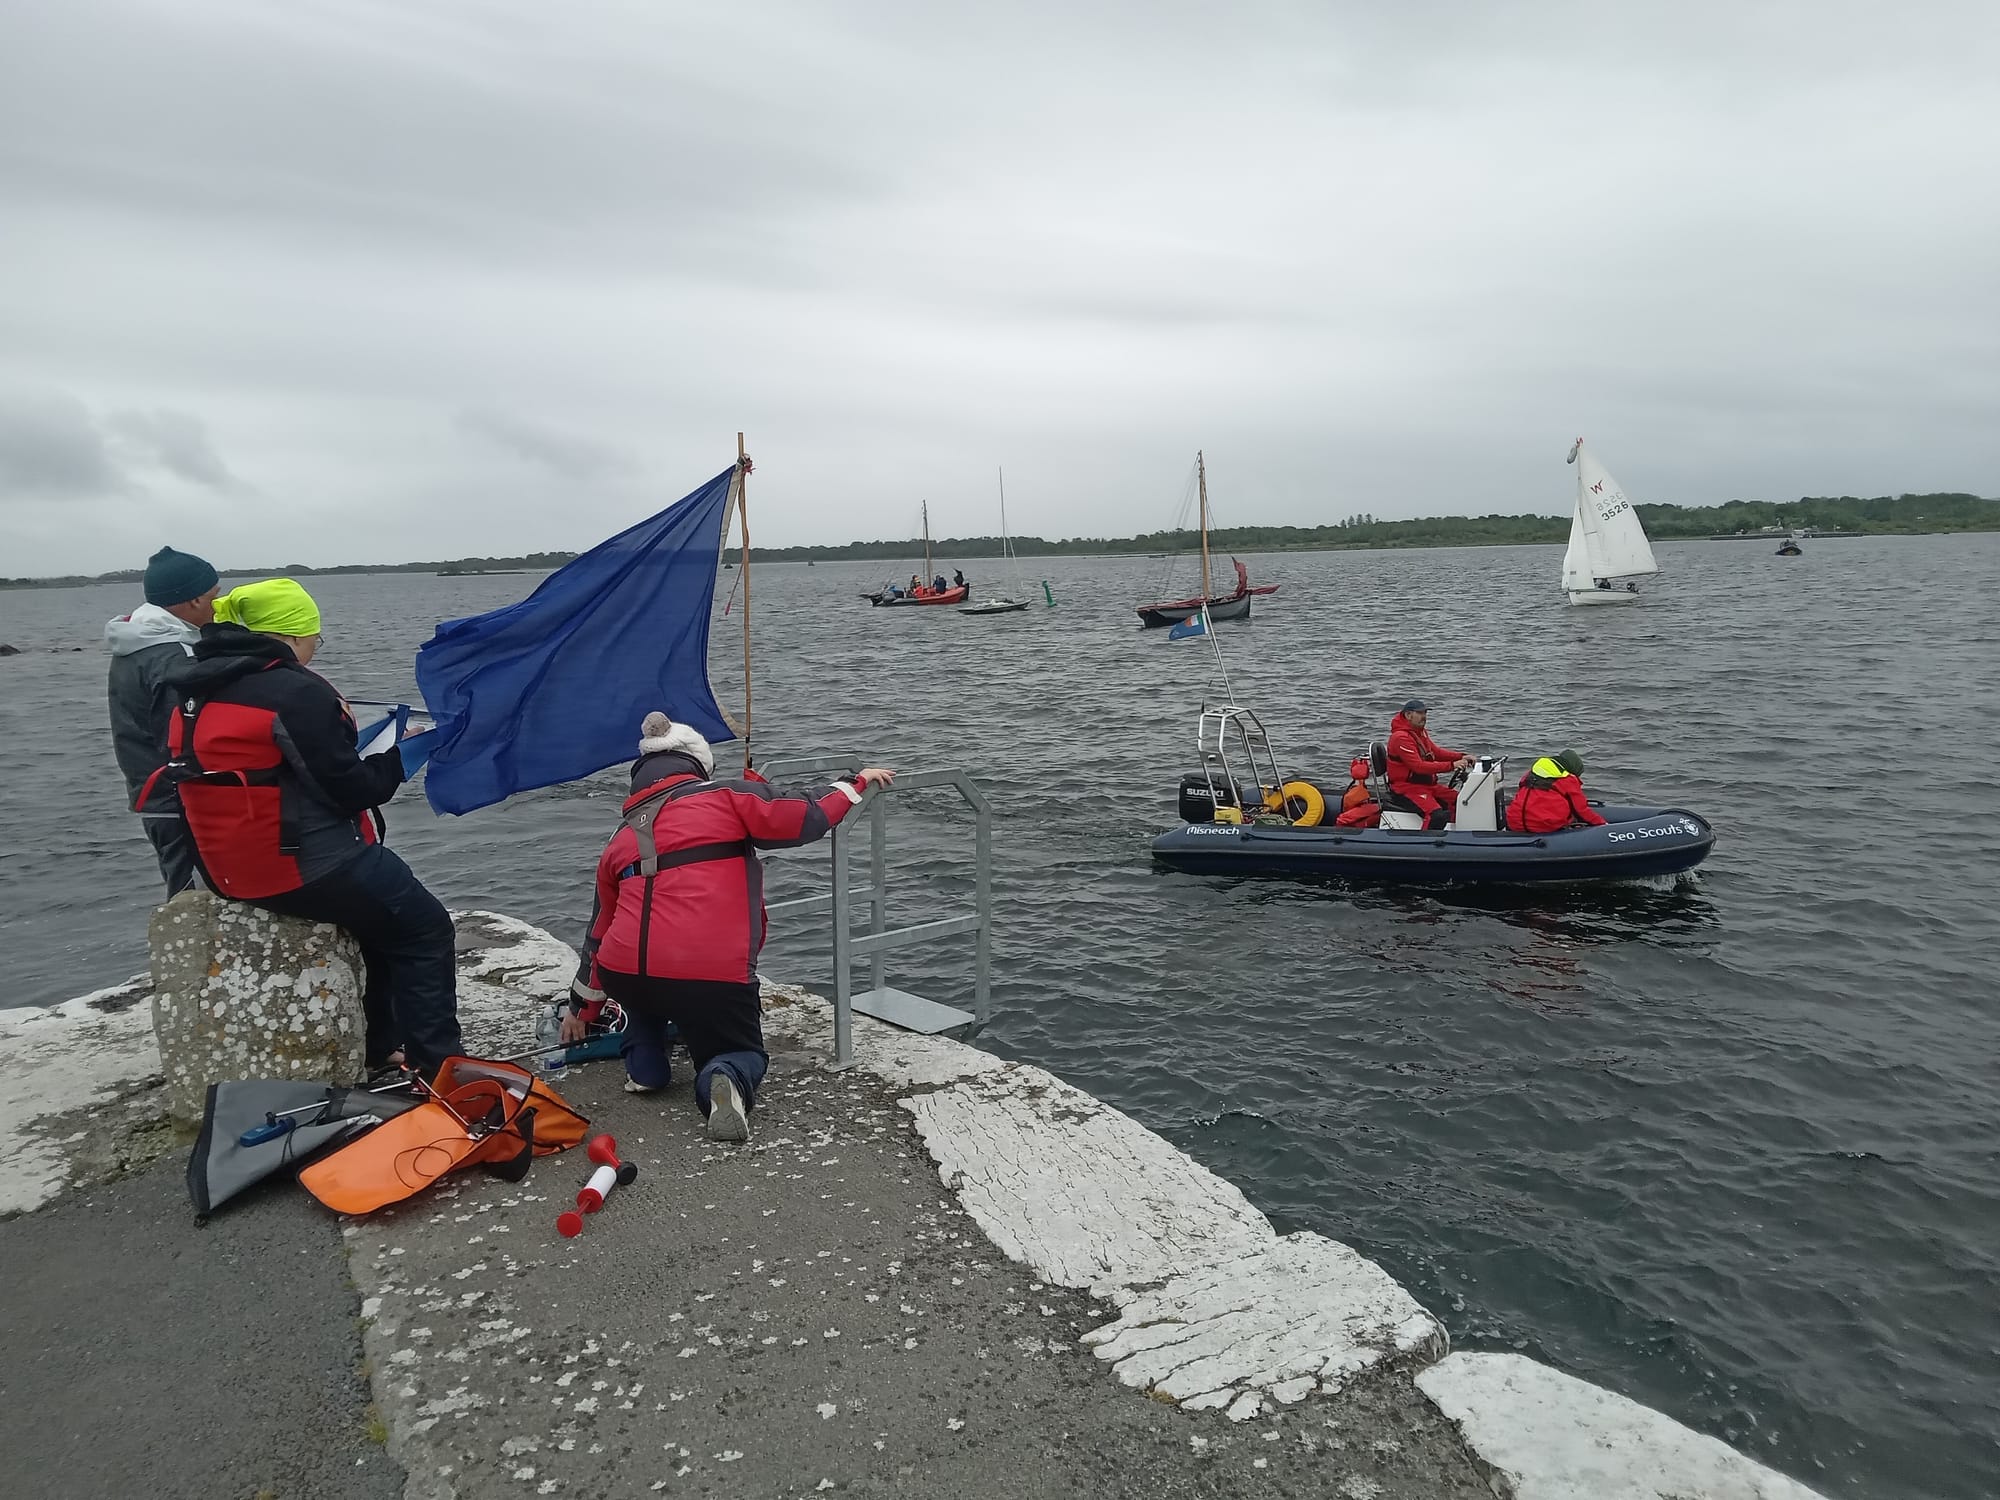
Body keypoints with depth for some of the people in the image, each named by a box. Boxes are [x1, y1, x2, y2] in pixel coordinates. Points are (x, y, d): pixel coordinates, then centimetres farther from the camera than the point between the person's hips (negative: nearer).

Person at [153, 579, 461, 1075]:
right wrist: (402, 759, 1)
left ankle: (379, 1048, 32)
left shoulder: (197, 694, 10)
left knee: (383, 911, 28)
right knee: (424, 927, 7)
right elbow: (350, 788, -16)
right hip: (306, 866, -9)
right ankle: (437, 1064, 7)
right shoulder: (296, 690, -17)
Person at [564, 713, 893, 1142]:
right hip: (715, 978, -4)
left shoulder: (621, 839, 22)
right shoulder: (726, 797, 7)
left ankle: (643, 1063, 21)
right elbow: (805, 817, -4)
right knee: (740, 1052, 20)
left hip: (625, 976, 4)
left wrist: (582, 1007, 44)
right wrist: (855, 781, 14)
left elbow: (601, 931, 32)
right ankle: (725, 1080, -15)